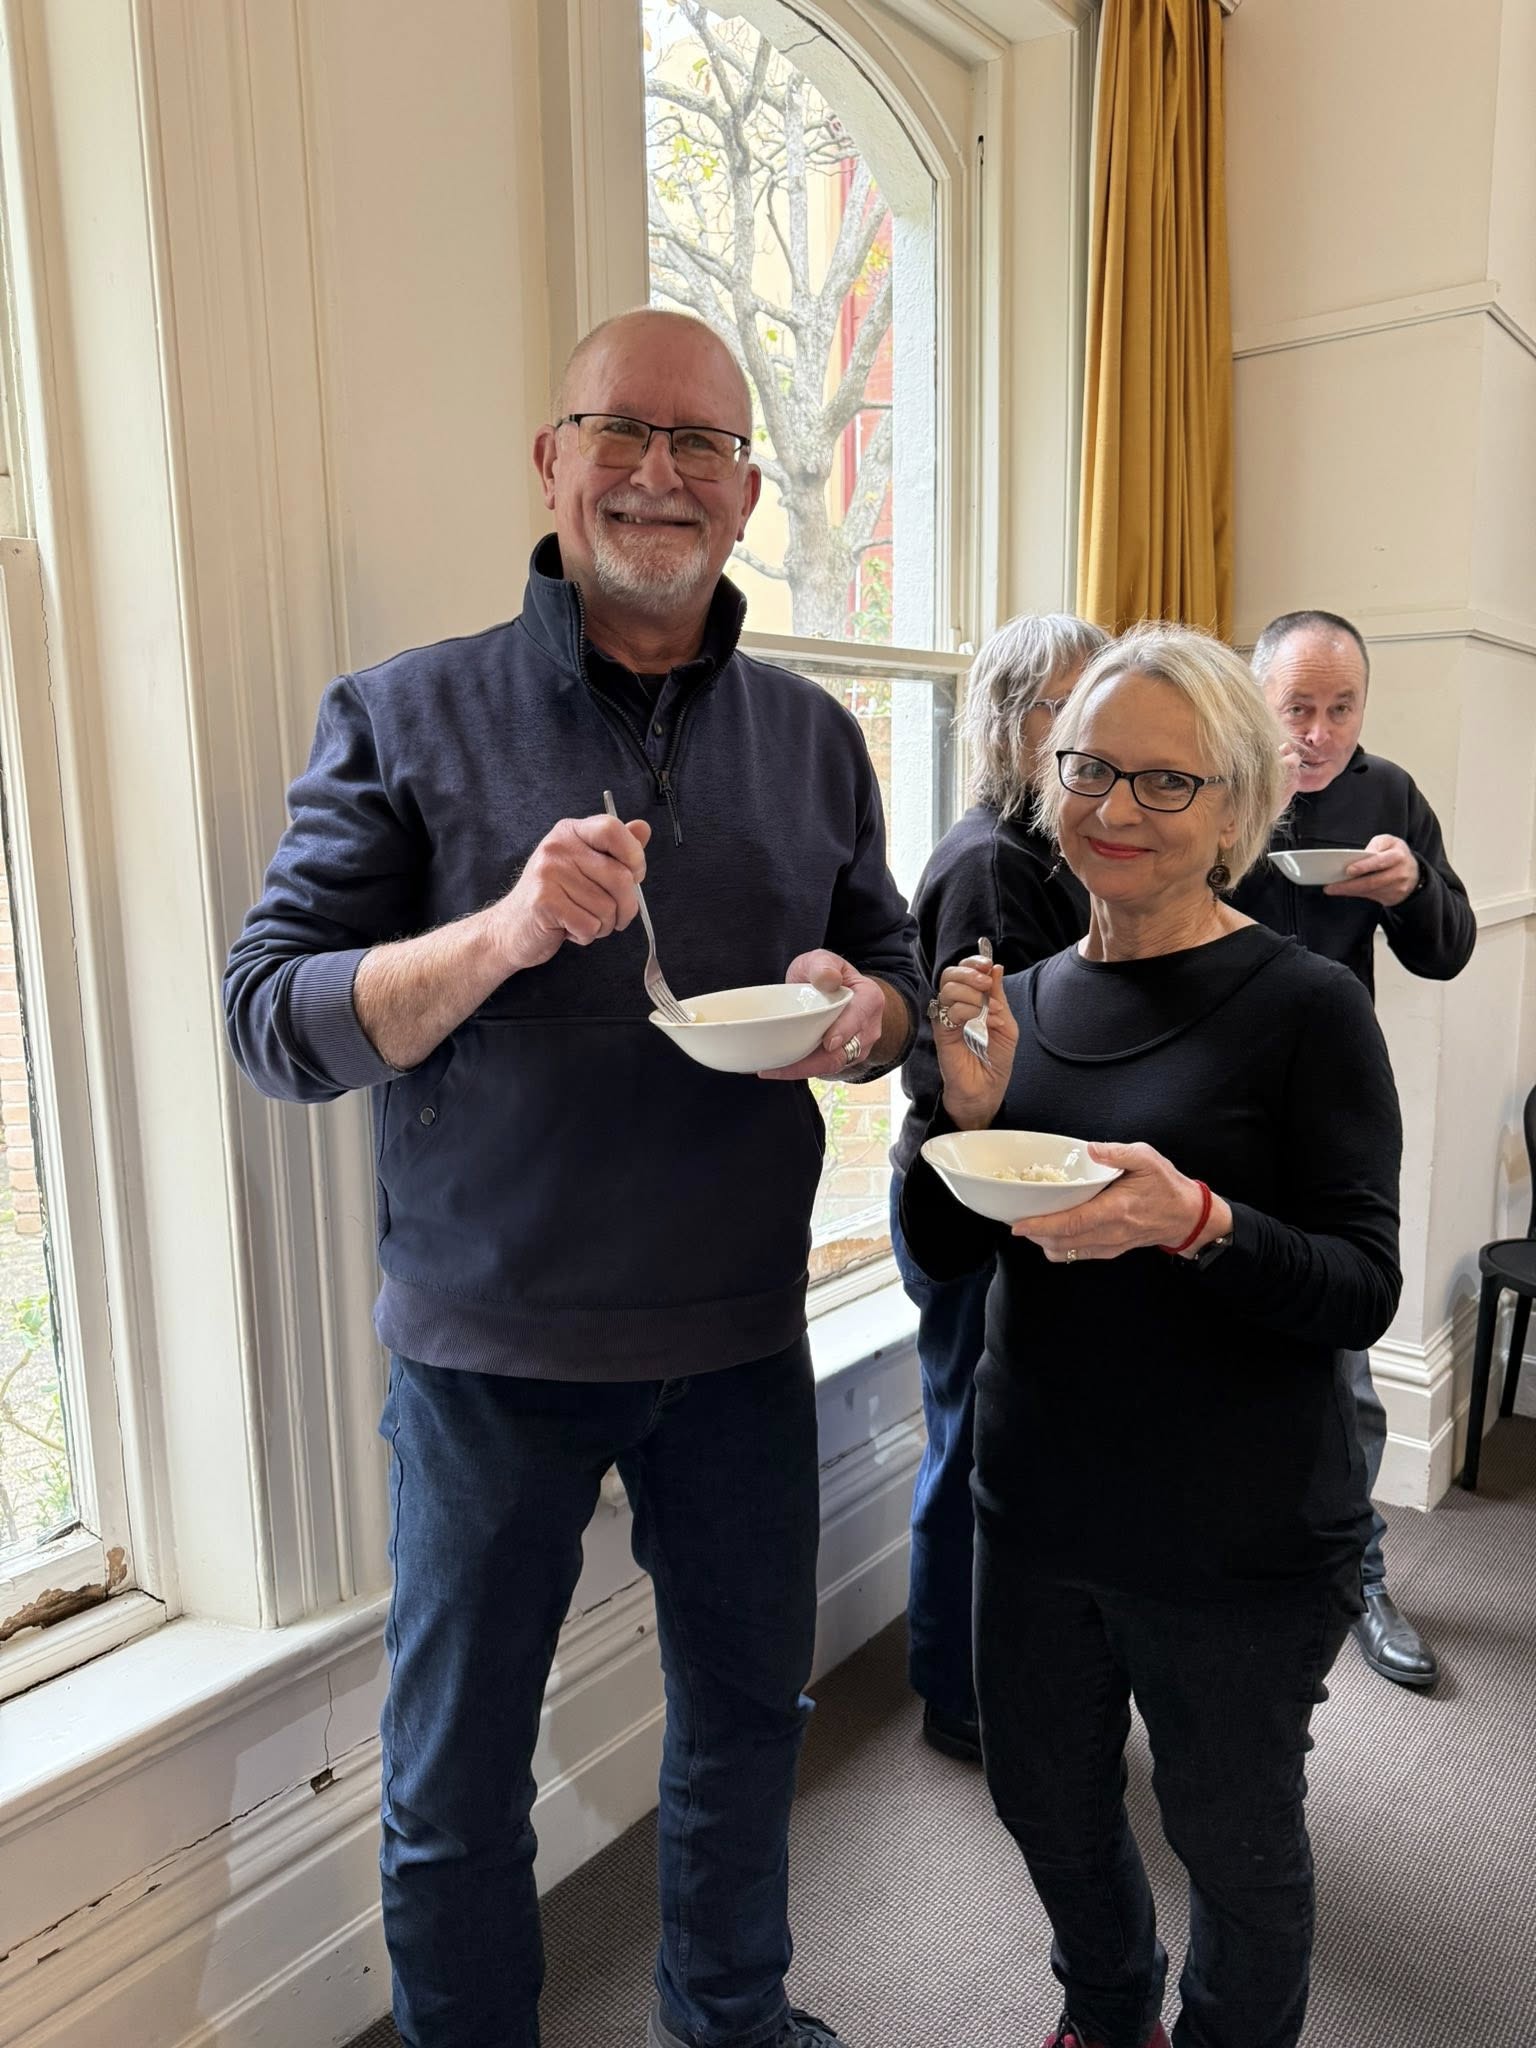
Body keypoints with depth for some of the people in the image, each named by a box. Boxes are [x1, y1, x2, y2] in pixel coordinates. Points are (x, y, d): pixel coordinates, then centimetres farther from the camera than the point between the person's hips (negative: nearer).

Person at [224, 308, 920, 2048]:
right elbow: (270, 1016, -10)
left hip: (740, 1336, 4)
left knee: (748, 1710, 23)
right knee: (454, 1789, 15)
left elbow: (890, 971, 11)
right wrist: (501, 932, -27)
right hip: (488, 1345, -3)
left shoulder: (813, 736, 5)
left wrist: (861, 1013, -13)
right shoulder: (405, 717, -7)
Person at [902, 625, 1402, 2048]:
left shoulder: (1304, 1005, -13)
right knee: (1046, 1803, 24)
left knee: (1233, 1842, 18)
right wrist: (966, 1109, -18)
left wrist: (1196, 1221, -33)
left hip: (1241, 1543, -4)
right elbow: (936, 1256, 0)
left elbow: (1365, 1290, -15)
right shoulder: (1025, 998, 1)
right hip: (1037, 1505, 5)